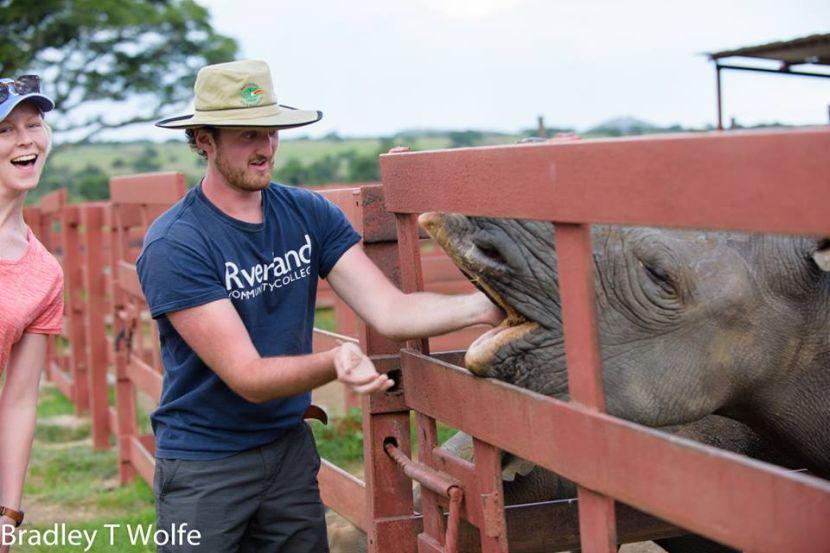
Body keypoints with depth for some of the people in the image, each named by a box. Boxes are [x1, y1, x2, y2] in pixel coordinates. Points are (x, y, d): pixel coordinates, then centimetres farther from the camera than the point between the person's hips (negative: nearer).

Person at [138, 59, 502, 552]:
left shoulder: (309, 214, -2)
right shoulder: (173, 245, -18)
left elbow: (389, 311, -11)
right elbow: (246, 376, -23)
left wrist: (484, 306, -27)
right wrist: (334, 364, -40)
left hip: (290, 447, 5)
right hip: (204, 466, -4)